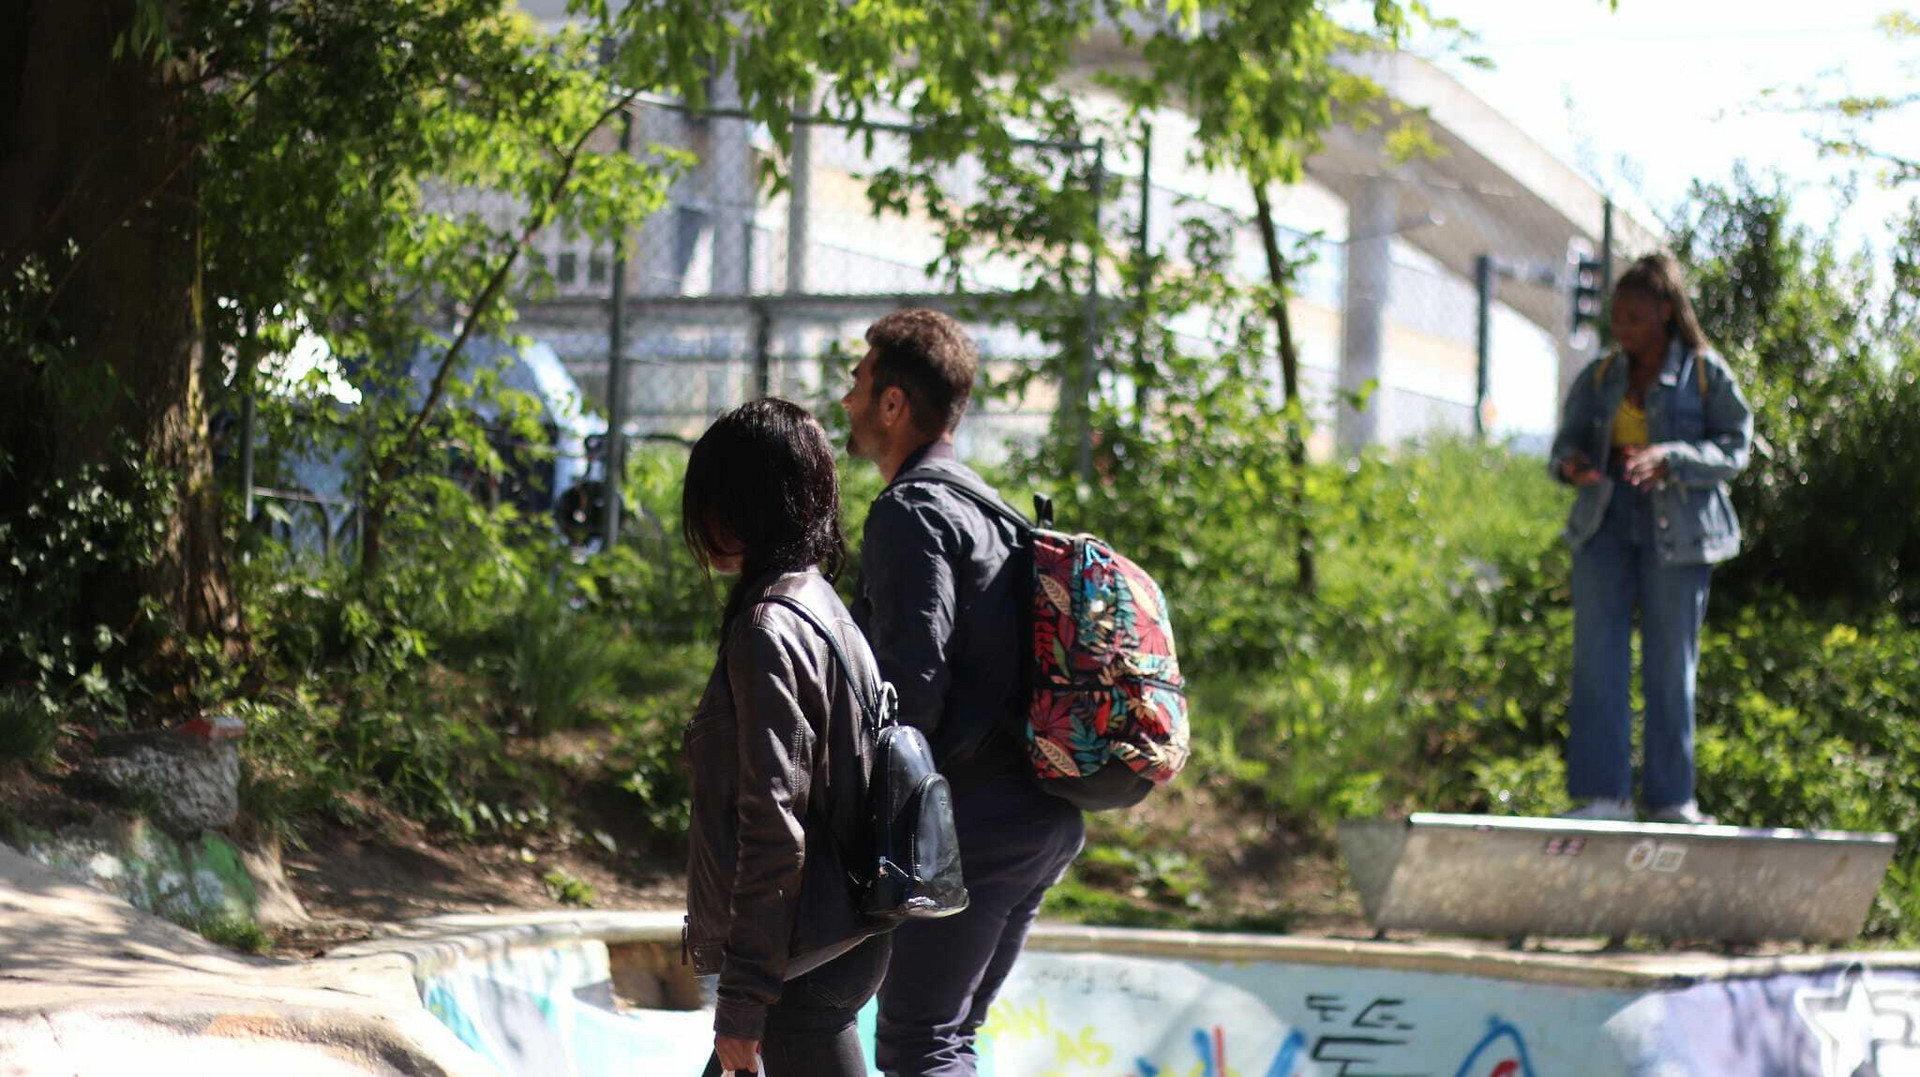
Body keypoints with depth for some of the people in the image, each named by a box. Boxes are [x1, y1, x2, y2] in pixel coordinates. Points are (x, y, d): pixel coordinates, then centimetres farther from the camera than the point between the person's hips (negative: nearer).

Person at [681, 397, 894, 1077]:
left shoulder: (767, 631, -17)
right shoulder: (823, 607, 13)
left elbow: (774, 828, -21)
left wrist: (744, 1000, -19)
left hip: (804, 964, -10)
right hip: (844, 943, 10)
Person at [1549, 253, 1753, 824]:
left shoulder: (1706, 374, 0)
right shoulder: (1600, 376, 11)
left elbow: (1733, 447, -4)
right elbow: (1568, 438, 13)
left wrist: (1668, 457, -21)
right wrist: (1571, 464, -12)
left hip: (1676, 534, -3)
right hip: (1605, 524, 3)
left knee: (1670, 665, 2)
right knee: (1597, 658, -6)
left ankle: (1671, 798, 10)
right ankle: (1604, 793, -6)